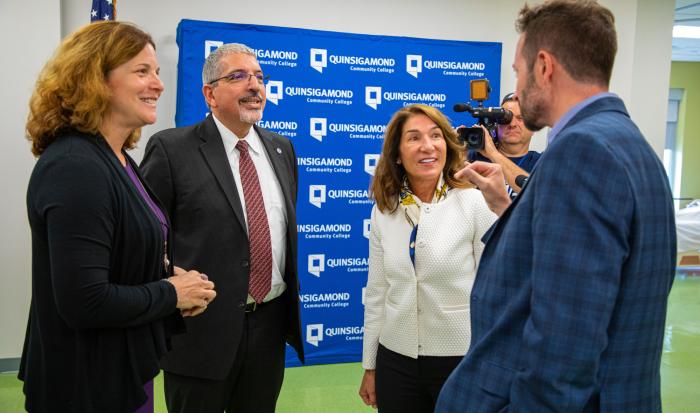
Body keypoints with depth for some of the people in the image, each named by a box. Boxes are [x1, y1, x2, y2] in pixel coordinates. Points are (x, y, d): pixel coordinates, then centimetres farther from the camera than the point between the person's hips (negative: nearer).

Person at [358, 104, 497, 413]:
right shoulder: (383, 211, 1)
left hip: (462, 359, -3)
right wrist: (369, 366, 10)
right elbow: (376, 293, 7)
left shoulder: (475, 202, -11)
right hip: (396, 360, 3)